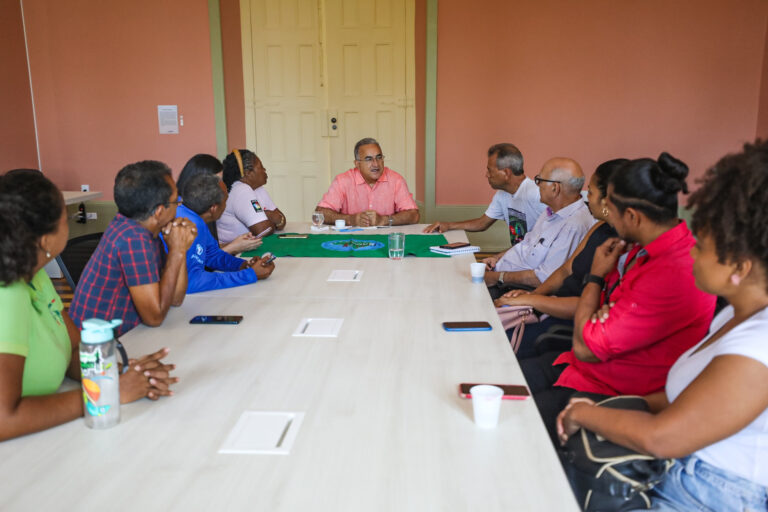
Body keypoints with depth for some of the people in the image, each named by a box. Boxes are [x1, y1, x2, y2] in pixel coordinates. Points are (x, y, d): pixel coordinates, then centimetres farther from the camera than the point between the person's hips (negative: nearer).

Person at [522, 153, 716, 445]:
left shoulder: (675, 276, -29)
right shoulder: (644, 248, 0)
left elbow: (586, 347, -23)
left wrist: (596, 276, -10)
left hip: (609, 392, -9)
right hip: (581, 365, 9)